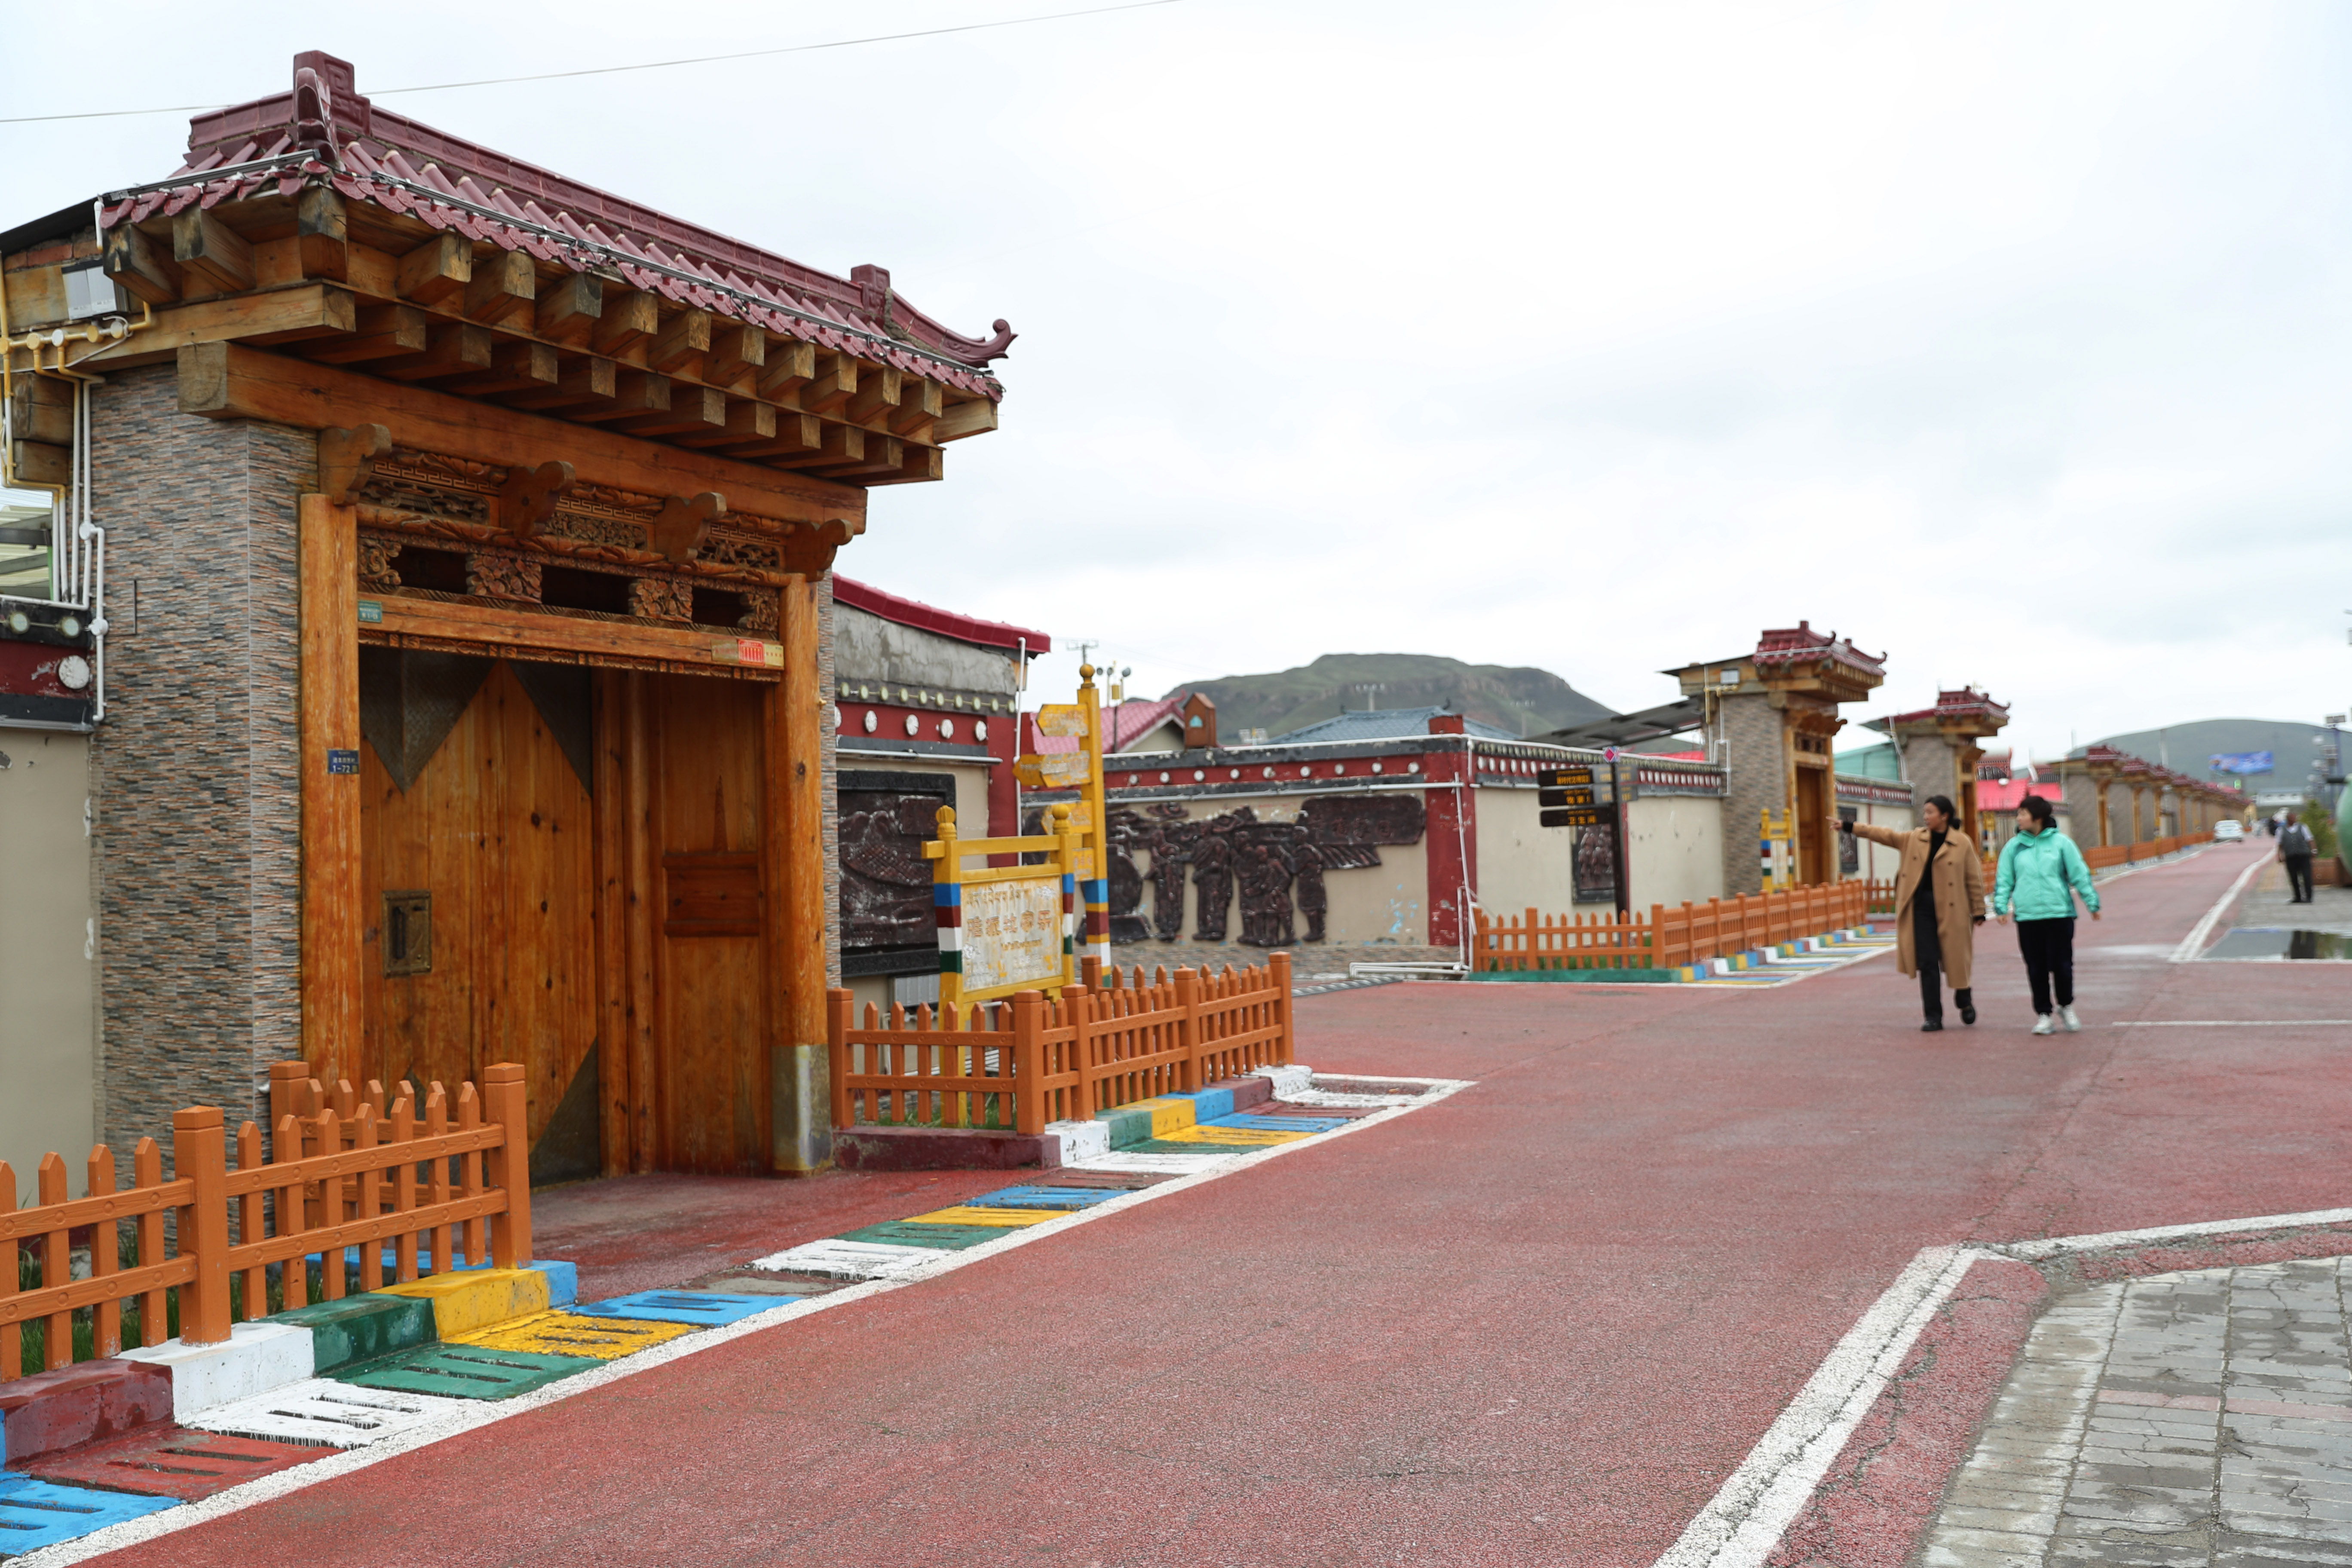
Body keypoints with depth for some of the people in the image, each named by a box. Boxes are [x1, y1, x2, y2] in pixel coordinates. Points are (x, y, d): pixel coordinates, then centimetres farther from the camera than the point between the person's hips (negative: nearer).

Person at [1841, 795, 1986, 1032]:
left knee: (1956, 959, 6)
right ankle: (1934, 1017, 6)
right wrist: (1850, 826, 3)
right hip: (1922, 906, 3)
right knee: (1927, 963, 1)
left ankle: (1965, 1001, 34)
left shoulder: (1962, 843, -4)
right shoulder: (1914, 839, 9)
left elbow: (1974, 879, -2)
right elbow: (1885, 835, 9)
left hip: (1951, 910, -3)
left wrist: (1978, 911, -2)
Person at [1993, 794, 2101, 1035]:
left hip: (2060, 914, -2)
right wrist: (2002, 907, 1)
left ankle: (2066, 1006, 22)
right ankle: (2044, 1015, 13)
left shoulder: (2061, 843, 1)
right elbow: (2004, 880, 10)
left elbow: (2080, 875, 4)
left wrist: (2092, 903, 3)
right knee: (2037, 968, 3)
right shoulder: (2014, 846, 7)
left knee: (2061, 964, -1)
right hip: (2027, 916, 2)